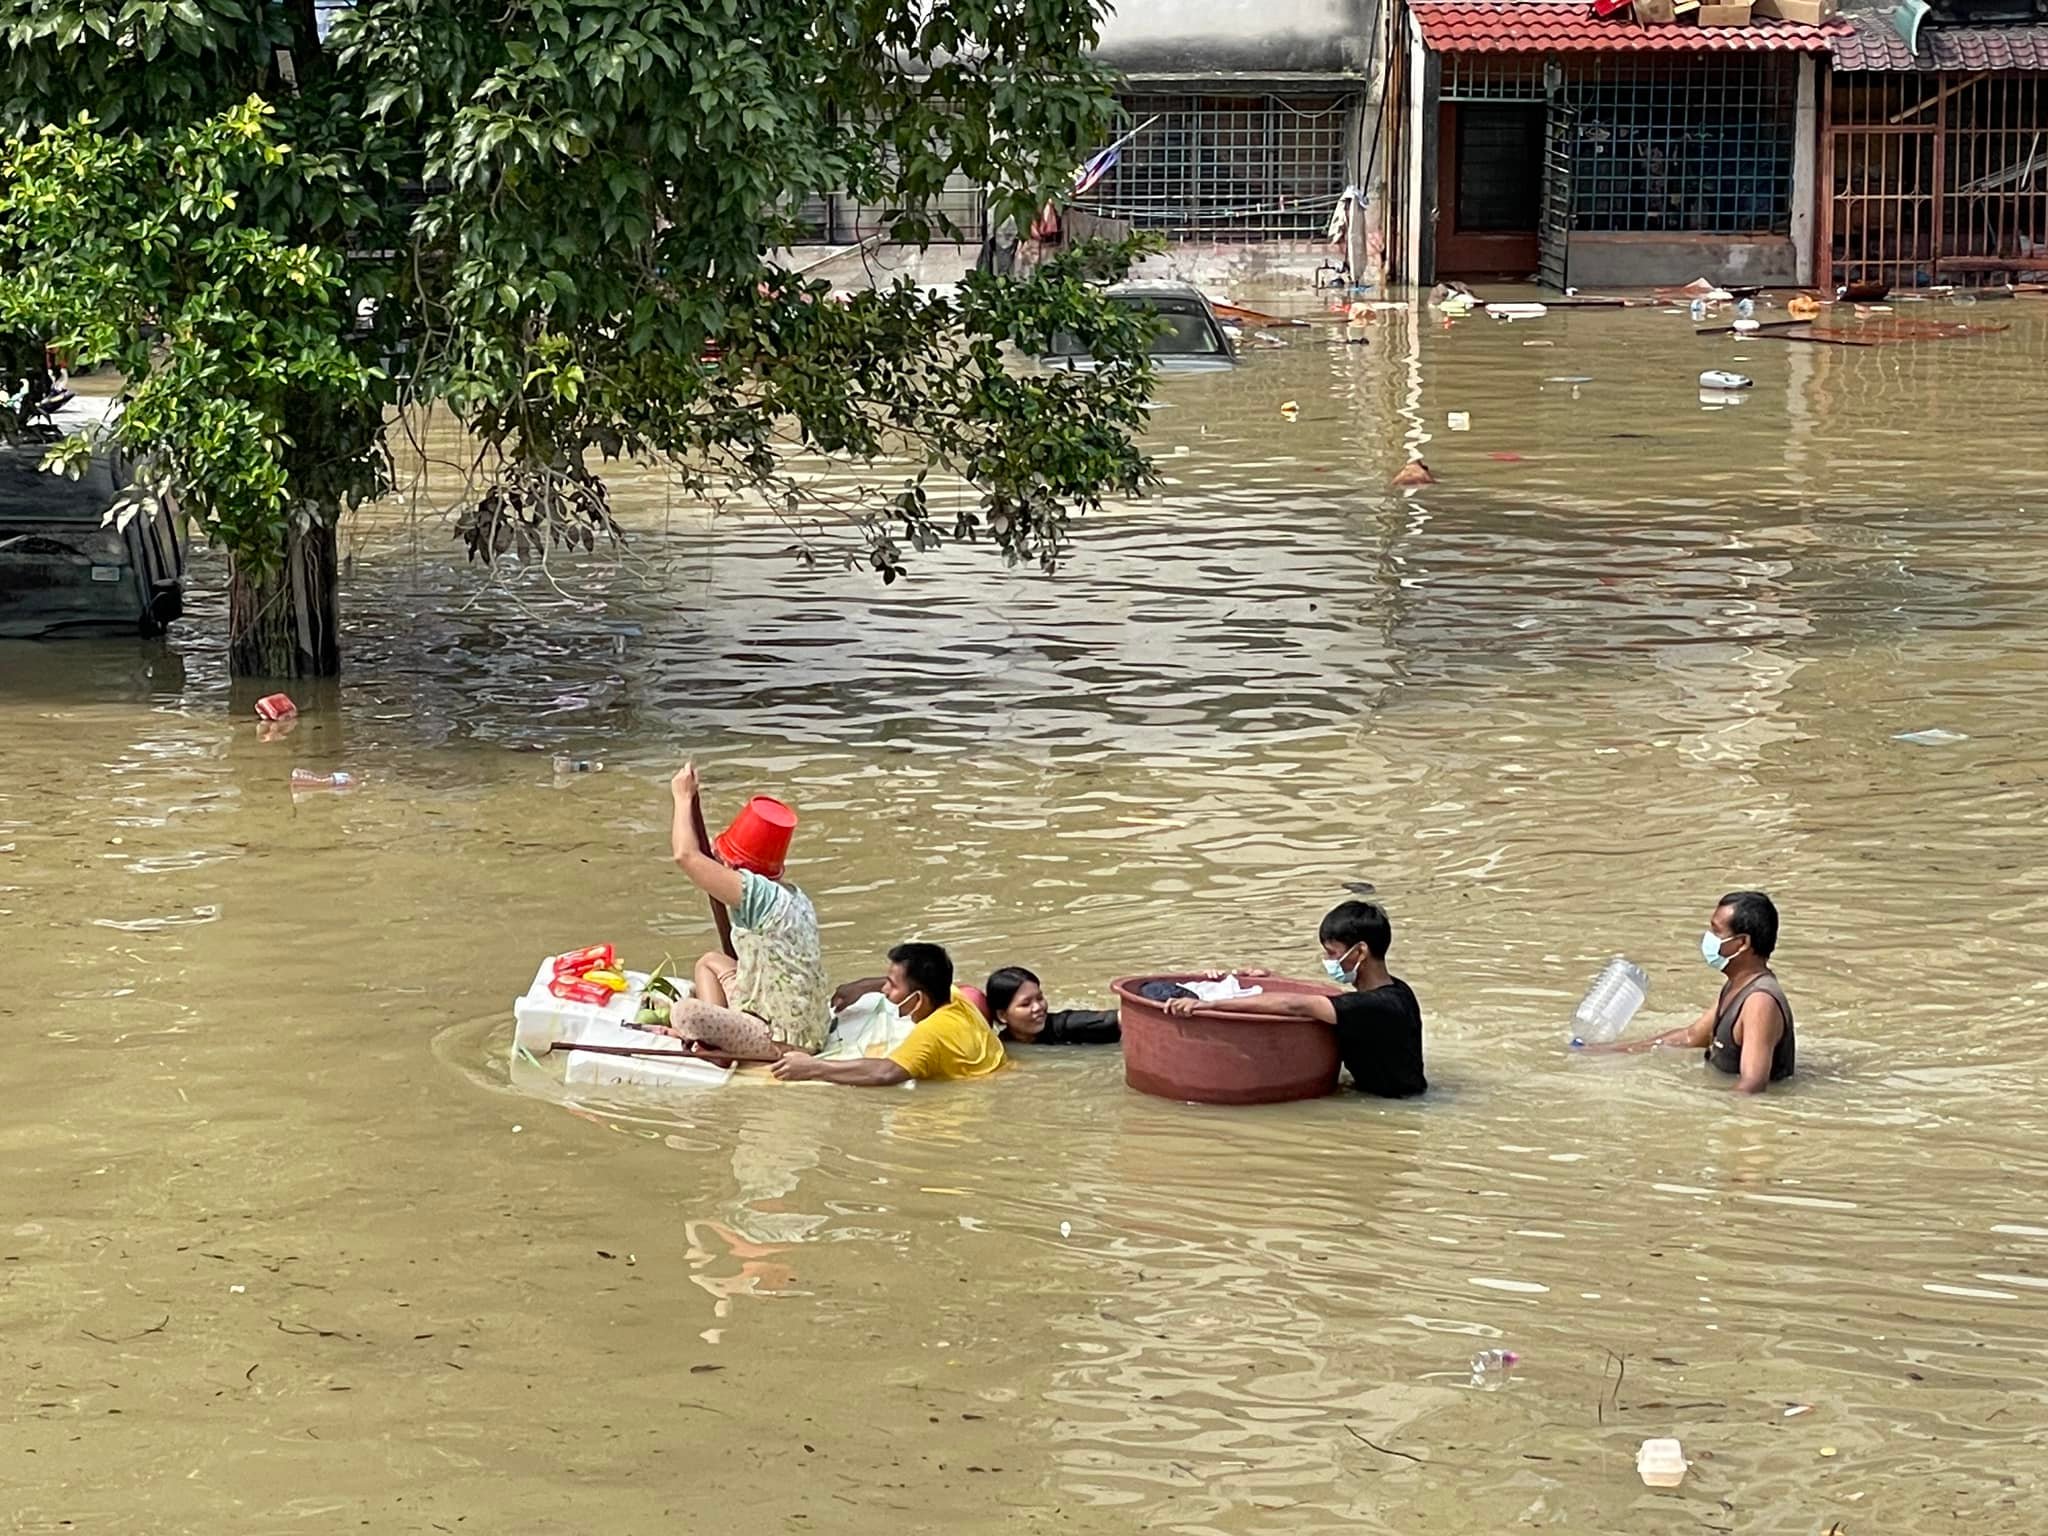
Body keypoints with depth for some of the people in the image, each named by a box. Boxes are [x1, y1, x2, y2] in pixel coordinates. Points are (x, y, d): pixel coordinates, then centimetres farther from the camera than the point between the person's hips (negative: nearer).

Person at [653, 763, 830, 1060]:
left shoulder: (757, 893, -19)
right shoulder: (794, 896, 8)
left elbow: (685, 854, -18)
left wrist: (683, 797, -5)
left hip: (784, 1040, -10)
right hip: (806, 1030, 10)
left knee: (684, 1013, -25)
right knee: (712, 962, 23)